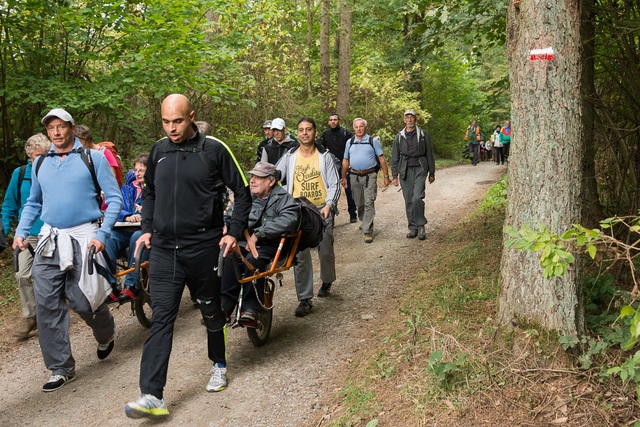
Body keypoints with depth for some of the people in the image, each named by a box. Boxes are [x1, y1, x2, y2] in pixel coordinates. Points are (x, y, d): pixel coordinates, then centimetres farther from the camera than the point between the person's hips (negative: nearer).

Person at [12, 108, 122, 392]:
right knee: (47, 304, -2)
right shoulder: (40, 164, 14)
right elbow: (33, 203, 22)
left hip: (83, 237, -4)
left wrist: (102, 234, -11)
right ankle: (61, 368, 10)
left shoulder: (93, 158, 0)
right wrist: (21, 232, 7)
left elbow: (114, 198, -2)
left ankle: (106, 335, 31)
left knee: (82, 300, -4)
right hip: (49, 240, 4)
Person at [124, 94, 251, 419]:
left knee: (212, 311, 14)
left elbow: (242, 191, 0)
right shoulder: (159, 151, 7)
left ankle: (219, 365, 38)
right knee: (161, 318, -4)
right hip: (163, 248, 3)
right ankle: (152, 396, -8)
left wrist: (234, 232, -5)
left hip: (203, 247, -3)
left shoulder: (213, 149, -6)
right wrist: (147, 228, 13)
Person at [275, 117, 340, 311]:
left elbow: (334, 184, -2)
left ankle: (327, 282, 38)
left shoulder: (325, 156, 2)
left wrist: (329, 204, -18)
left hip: (322, 211, 0)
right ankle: (304, 299, 3)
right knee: (300, 255, -3)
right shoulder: (289, 157, 5)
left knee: (326, 252, 8)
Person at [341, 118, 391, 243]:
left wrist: (386, 176, -3)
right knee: (359, 204, 12)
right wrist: (344, 177, 13)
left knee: (369, 203, -11)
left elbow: (382, 159, 1)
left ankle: (368, 231, -11)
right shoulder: (350, 142, 10)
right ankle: (365, 222, 35)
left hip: (369, 176, -4)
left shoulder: (373, 141, 1)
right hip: (355, 176, 4)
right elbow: (345, 161, 15)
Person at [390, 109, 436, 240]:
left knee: (417, 198, -17)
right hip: (405, 171, 2)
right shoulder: (399, 136, 8)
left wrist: (432, 173, 7)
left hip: (420, 169, -2)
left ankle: (421, 225, -1)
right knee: (408, 201, 4)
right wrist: (395, 176, 4)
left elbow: (429, 154, 8)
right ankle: (413, 228, 14)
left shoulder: (423, 135, 4)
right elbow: (394, 158, 10)